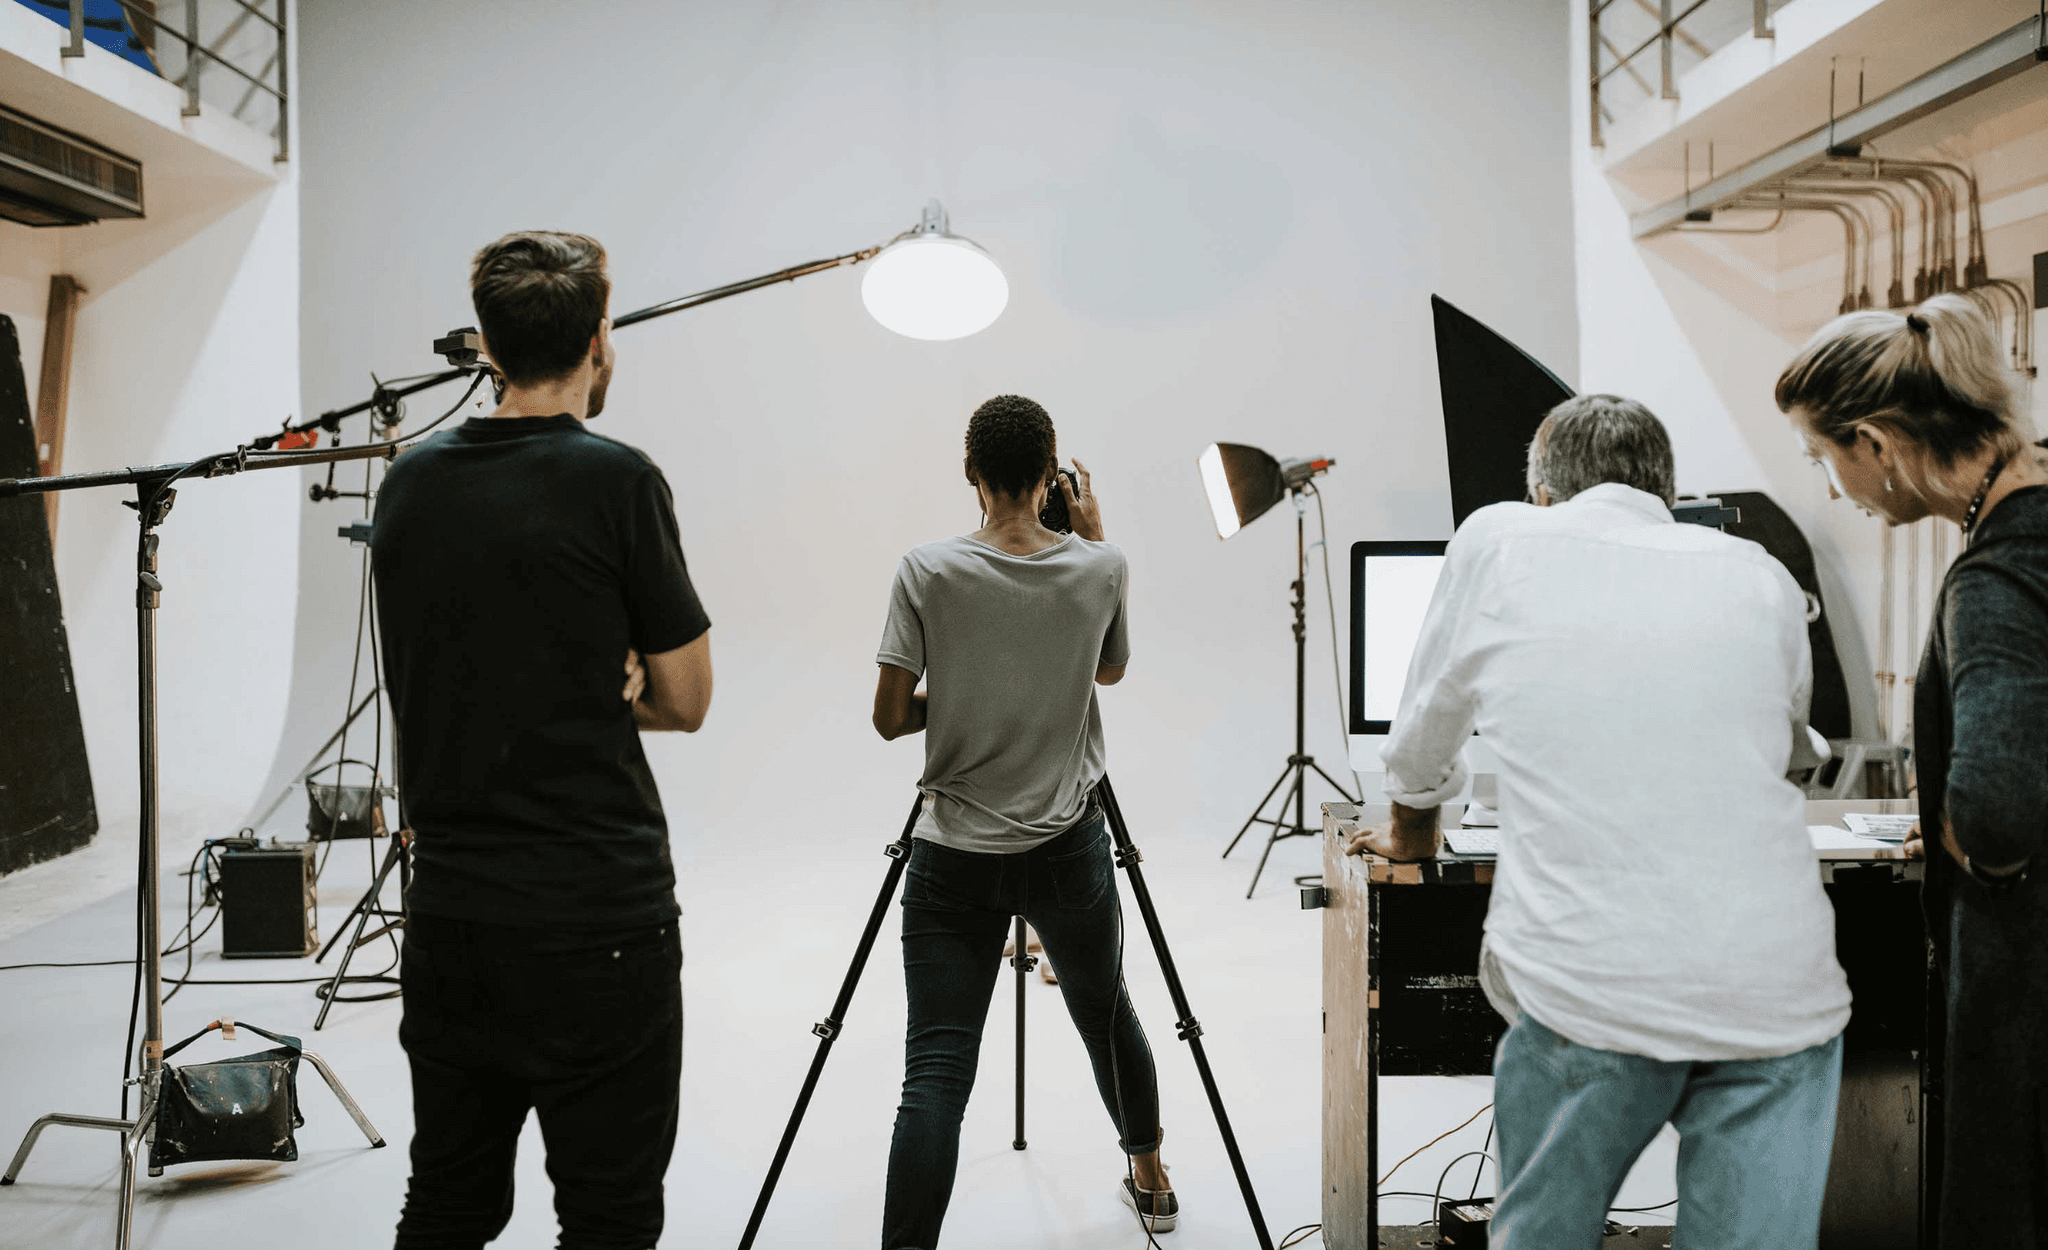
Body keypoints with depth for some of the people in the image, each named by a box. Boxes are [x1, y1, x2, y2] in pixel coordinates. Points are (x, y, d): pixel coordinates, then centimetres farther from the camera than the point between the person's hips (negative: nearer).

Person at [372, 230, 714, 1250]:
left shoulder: (409, 481, 6)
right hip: (597, 922, -6)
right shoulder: (615, 481, -11)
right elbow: (684, 699, -3)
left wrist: (598, 682, 3)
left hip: (448, 912, 6)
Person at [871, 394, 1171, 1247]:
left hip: (953, 857, -2)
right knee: (1104, 1012, 24)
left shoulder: (927, 573, -11)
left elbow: (890, 717, -8)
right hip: (1068, 850, 3)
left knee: (935, 1071, -4)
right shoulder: (1101, 568, -5)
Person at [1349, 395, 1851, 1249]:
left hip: (1588, 988, -2)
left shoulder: (1500, 542, 6)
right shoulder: (1762, 578, 13)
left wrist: (1411, 833, 36)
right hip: (1779, 994, 3)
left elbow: (1426, 729, 17)